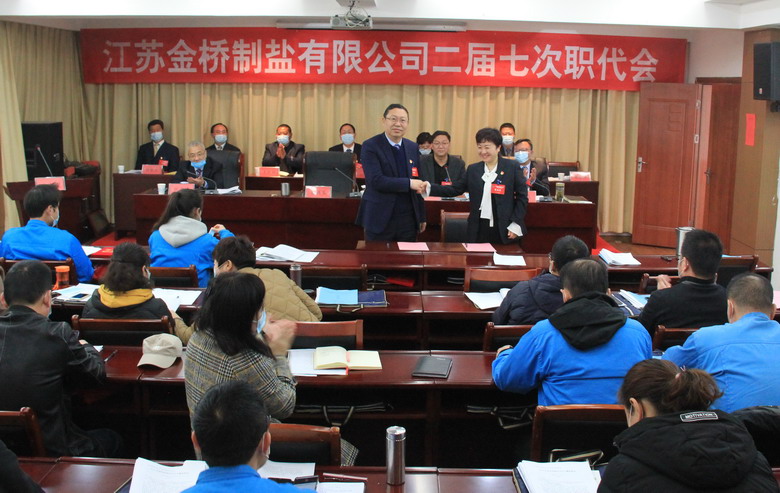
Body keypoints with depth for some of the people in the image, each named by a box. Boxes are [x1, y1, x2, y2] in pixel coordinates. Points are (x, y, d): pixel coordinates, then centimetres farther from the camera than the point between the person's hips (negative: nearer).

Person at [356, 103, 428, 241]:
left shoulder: (413, 147, 9)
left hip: (408, 220, 4)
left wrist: (422, 217, 13)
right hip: (380, 219, -4)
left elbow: (418, 184, 14)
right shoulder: (370, 146, -7)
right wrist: (409, 183, -20)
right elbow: (376, 181, -18)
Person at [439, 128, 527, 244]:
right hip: (479, 229, 2)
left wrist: (515, 224, -6)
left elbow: (522, 196, 1)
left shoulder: (512, 168, 0)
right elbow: (455, 189, 6)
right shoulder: (473, 169, 9)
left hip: (504, 230, -2)